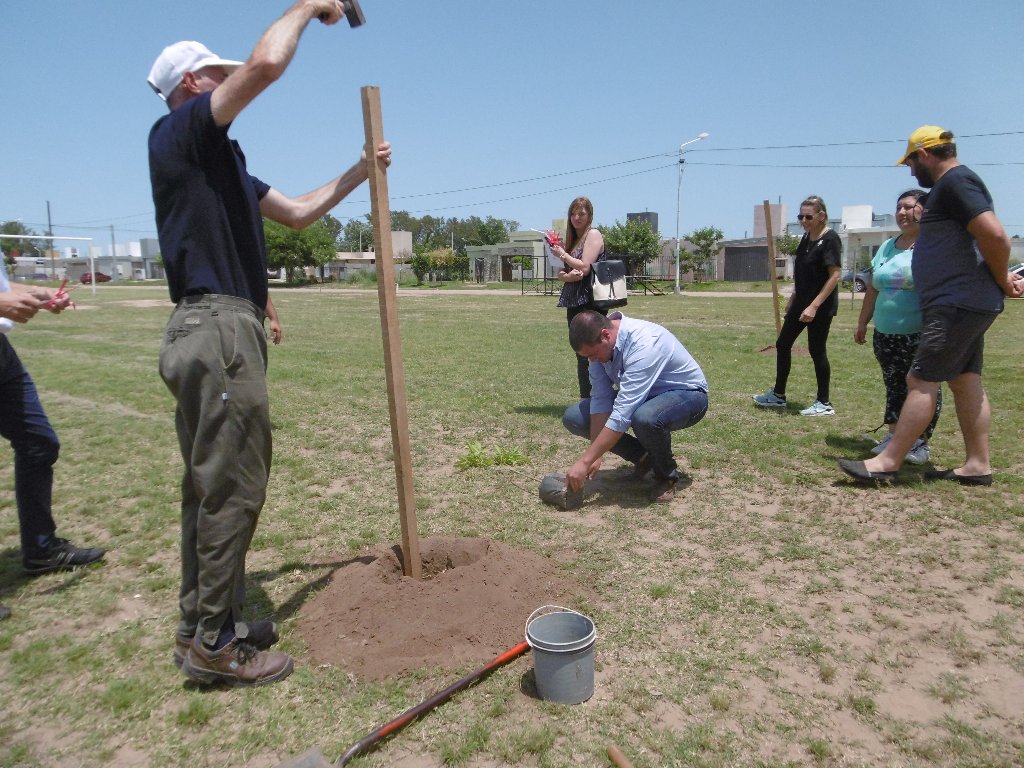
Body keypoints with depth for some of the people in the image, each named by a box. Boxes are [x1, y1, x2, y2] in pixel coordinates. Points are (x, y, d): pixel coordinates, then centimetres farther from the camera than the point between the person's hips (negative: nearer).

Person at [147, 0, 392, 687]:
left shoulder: (220, 159, 23)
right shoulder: (179, 132, -4)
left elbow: (297, 211, 28)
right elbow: (266, 64, -17)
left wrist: (362, 171, 27)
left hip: (214, 330, 10)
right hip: (218, 330, -10)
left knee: (211, 484, 14)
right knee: (233, 487, -5)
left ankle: (202, 625, 27)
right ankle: (214, 644, 8)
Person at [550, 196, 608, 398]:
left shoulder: (593, 234, -5)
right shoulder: (572, 239, 19)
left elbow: (584, 268, -16)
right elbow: (560, 273, 13)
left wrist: (562, 254, -3)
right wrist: (567, 276, -10)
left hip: (590, 303, -9)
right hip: (574, 303, 9)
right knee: (581, 354, 12)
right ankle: (586, 399, 19)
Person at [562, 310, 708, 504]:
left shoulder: (643, 343, -36)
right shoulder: (597, 344, -14)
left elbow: (622, 415, -39)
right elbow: (600, 399, -14)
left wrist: (585, 461, -37)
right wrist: (594, 456, -21)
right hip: (639, 396, 7)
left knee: (645, 418, -41)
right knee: (573, 417, -8)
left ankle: (666, 475, -9)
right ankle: (644, 456, 7)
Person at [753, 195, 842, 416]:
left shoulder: (830, 239, -14)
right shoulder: (806, 238, 10)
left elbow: (834, 276, -20)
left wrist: (814, 306, -25)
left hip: (821, 306, -9)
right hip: (801, 302, 9)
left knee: (816, 350, -1)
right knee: (782, 344, 11)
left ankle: (824, 403, 13)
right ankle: (778, 395, 23)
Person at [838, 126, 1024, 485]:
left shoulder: (955, 181, -12)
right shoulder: (954, 184, 21)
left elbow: (995, 235, -23)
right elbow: (988, 239, 24)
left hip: (957, 303, -11)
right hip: (965, 303, 11)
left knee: (921, 380, -10)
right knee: (965, 381, 11)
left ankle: (887, 462, -8)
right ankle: (977, 465, 16)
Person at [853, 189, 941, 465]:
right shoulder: (887, 247, 14)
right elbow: (873, 289, 18)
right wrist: (862, 322, 19)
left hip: (921, 335, -6)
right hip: (885, 334, 6)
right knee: (894, 386, 12)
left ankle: (921, 441, 12)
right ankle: (894, 436, 20)